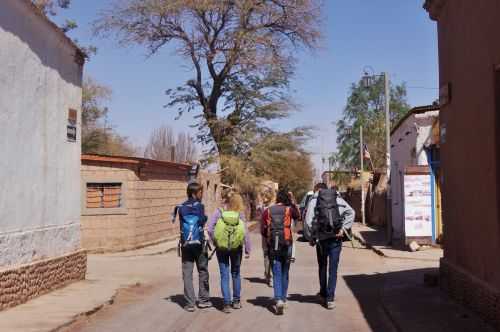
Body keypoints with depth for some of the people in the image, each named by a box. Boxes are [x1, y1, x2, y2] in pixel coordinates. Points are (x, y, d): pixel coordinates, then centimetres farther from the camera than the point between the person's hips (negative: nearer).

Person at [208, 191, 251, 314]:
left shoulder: (219, 212, -8)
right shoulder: (240, 214, -8)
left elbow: (210, 229, -13)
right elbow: (246, 233, -9)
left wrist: (215, 242, 1)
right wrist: (248, 250, -2)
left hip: (221, 248, -1)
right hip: (236, 248, 1)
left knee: (224, 276, 6)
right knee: (235, 274, 18)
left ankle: (227, 304, 2)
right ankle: (236, 301, 27)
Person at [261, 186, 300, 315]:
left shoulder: (268, 211, -1)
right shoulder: (289, 209, -4)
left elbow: (264, 231, 0)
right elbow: (298, 215, 20)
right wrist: (293, 201, 17)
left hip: (273, 247, 0)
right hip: (286, 246, 0)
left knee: (276, 274, 0)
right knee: (285, 274, 15)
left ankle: (279, 300, -16)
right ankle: (283, 299, 24)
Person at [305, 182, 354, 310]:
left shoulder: (314, 200, 1)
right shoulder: (338, 198, 9)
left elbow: (309, 221, -9)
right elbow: (350, 212, -4)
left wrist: (311, 238, 0)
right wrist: (343, 228, -4)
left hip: (322, 238, -1)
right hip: (336, 238, 1)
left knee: (322, 267, 18)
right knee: (333, 268, 3)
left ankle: (324, 294, 28)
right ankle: (330, 298, -1)